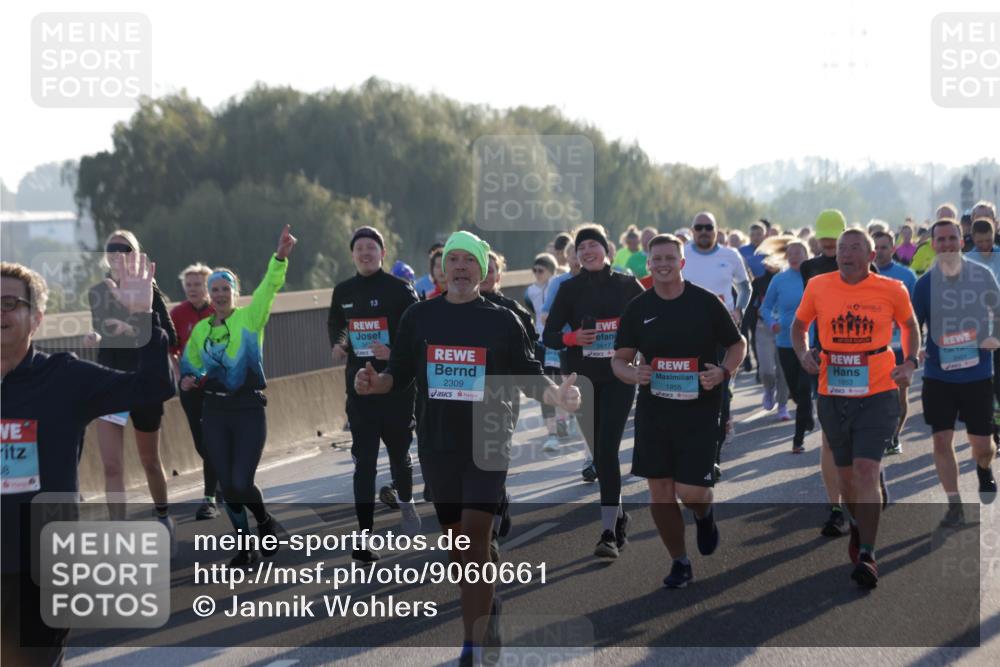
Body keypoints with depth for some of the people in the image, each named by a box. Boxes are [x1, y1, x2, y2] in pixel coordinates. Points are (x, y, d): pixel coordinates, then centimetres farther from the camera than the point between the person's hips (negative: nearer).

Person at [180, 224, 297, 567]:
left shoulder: (250, 318, -3)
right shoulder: (201, 330, 9)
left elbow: (270, 286, -19)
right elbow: (189, 364, 24)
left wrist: (280, 257, -36)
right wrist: (189, 380, 0)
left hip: (250, 410, -4)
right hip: (215, 412, 4)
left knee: (242, 483, -10)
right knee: (228, 485, 3)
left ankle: (265, 522, 22)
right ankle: (246, 547, 19)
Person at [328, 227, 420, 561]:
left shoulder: (400, 290, -7)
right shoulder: (343, 291, 5)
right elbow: (334, 323, 24)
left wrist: (394, 353, -23)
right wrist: (336, 345, 4)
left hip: (397, 385, -2)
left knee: (399, 452, 15)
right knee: (364, 461, -3)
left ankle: (405, 501, 47)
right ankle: (364, 536, -6)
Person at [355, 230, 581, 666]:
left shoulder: (502, 321, 0)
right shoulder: (419, 317, 6)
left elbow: (529, 375, 3)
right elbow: (399, 373, 9)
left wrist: (557, 395, -17)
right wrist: (374, 382, -13)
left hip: (488, 443, -3)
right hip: (436, 445, 3)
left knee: (475, 536, -13)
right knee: (454, 537, 12)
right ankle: (488, 607, 37)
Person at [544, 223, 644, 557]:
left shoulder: (627, 285, 1)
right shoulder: (570, 289, 3)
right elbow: (549, 335, 2)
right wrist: (572, 337, -18)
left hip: (619, 378, -3)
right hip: (583, 379, 3)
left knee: (607, 449, -15)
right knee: (598, 451, 10)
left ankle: (609, 533, -19)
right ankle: (619, 518, 31)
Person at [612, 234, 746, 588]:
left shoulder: (706, 303, -4)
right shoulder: (637, 308, 3)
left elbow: (738, 344, 7)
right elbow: (619, 359, 8)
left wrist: (723, 372, -13)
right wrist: (632, 373, -15)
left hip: (699, 410, -3)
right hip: (653, 410, 3)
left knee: (691, 492, -9)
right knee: (660, 491, 3)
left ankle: (704, 514, 29)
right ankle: (679, 562, 19)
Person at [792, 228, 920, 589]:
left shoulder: (891, 290, -3)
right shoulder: (818, 287, 1)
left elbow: (910, 325, 16)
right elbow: (799, 325, 16)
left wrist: (909, 363, 1)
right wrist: (803, 354, -3)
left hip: (878, 393, -3)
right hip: (832, 394, 3)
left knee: (866, 469, -15)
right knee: (845, 472, 14)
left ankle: (867, 555, -12)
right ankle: (857, 525, 43)